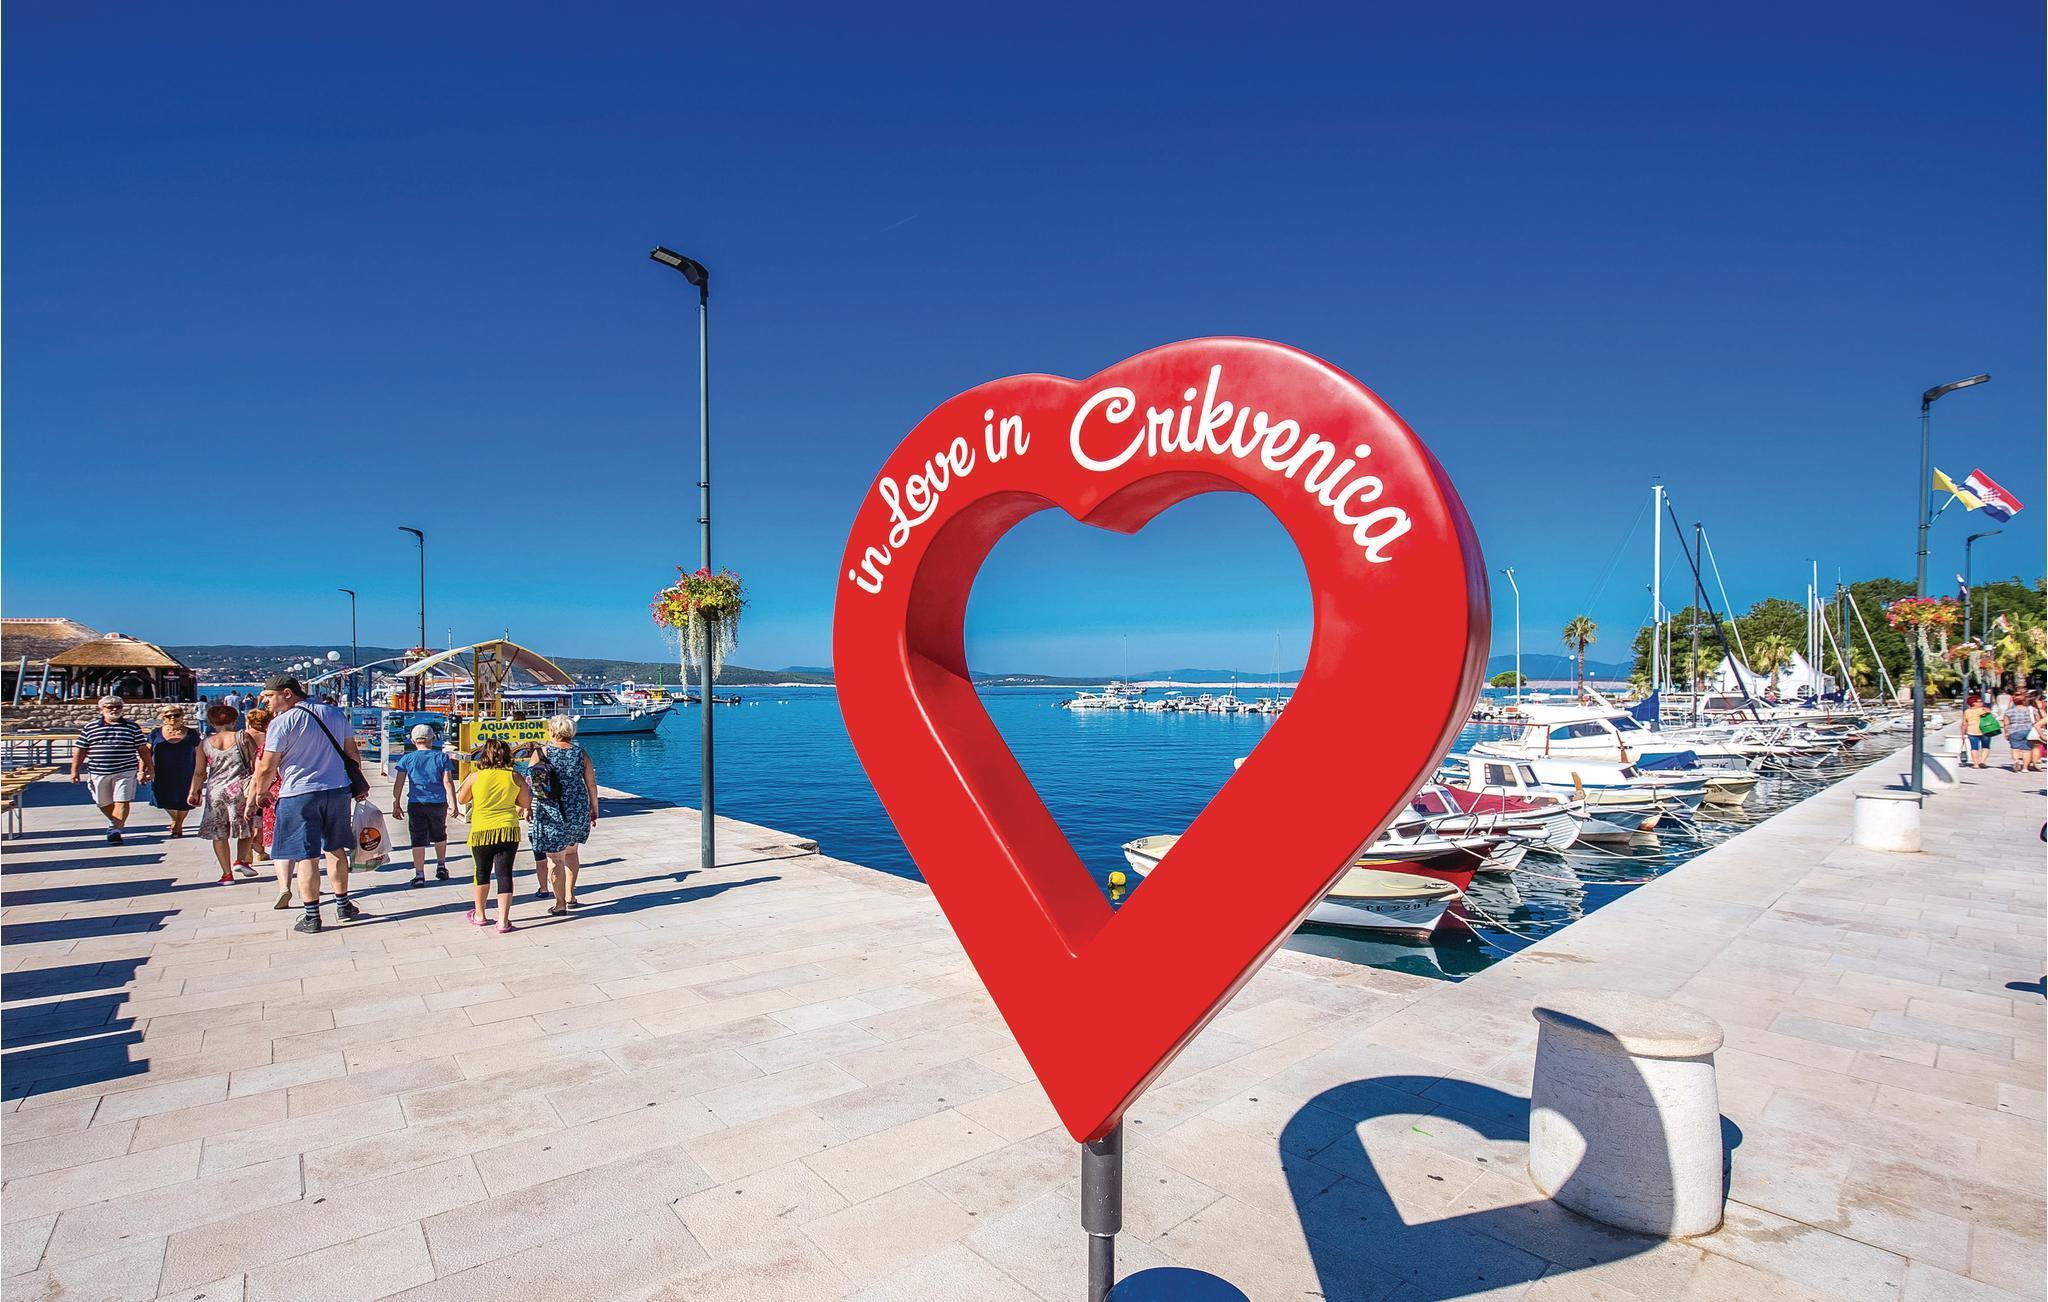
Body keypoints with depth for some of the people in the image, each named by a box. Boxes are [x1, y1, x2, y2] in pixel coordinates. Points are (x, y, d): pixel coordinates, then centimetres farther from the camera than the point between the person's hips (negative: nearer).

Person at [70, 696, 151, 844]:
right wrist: (74, 770, 4)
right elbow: (80, 750, 10)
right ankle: (116, 823, 33)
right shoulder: (90, 728, 8)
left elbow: (143, 749, 7)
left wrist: (149, 768, 5)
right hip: (99, 773, 2)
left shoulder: (131, 726, 5)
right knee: (104, 804, 12)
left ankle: (114, 830, -7)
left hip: (125, 772, -2)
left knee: (121, 802, -9)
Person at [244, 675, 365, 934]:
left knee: (306, 856, 2)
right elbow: (352, 754, 11)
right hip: (338, 791, 5)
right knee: (335, 849, 17)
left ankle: (312, 917, 7)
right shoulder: (335, 714, 7)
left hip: (299, 795, -5)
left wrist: (259, 794, 8)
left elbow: (267, 768, -9)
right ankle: (343, 906, 23)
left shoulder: (281, 722, -10)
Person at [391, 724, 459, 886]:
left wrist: (396, 804, 11)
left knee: (418, 839, 2)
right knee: (439, 836, 21)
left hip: (416, 804, -1)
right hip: (438, 803, 1)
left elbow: (398, 784, 1)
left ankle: (419, 875, -1)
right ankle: (441, 866, 28)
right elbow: (448, 782, -5)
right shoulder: (442, 757, 1)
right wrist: (453, 804, -3)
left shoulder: (407, 759, 3)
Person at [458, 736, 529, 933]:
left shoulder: (475, 776, -3)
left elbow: (461, 800, 13)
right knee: (504, 874, 3)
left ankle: (480, 915, 33)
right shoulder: (515, 777, -3)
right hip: (508, 830, 0)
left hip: (482, 832, 0)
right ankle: (503, 921, 0)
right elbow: (526, 804, 6)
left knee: (481, 872, 19)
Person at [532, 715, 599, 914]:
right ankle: (570, 895, 27)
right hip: (578, 810, 3)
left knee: (555, 858, 4)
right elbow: (591, 784, 3)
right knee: (571, 851, 23)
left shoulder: (542, 753, -7)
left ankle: (560, 903, 9)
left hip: (551, 812, -3)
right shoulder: (581, 753, 0)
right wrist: (594, 808, 14)